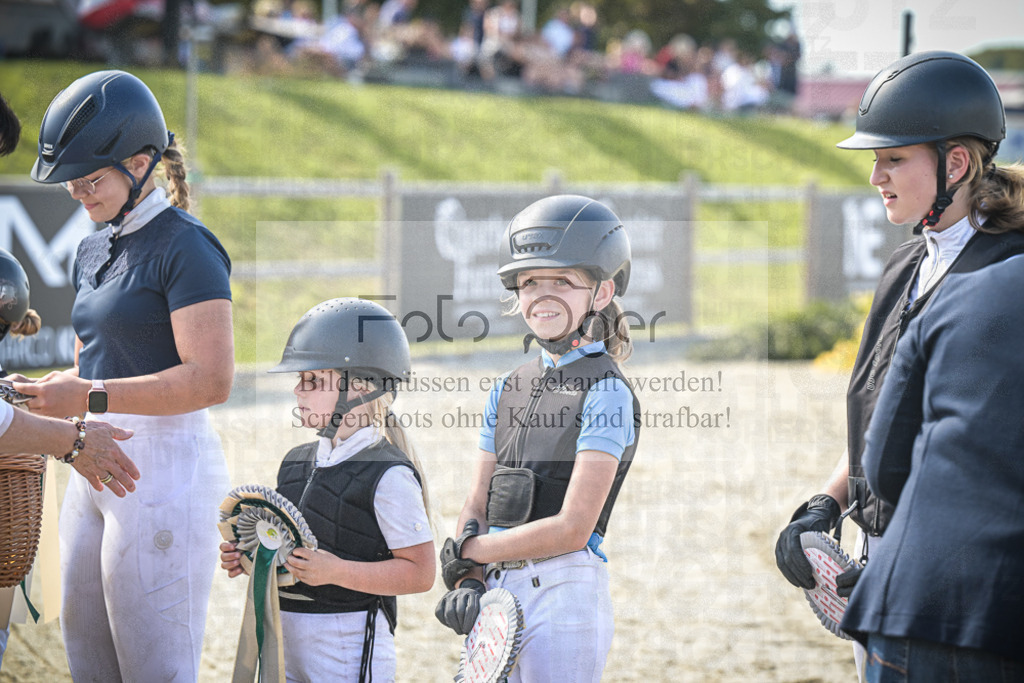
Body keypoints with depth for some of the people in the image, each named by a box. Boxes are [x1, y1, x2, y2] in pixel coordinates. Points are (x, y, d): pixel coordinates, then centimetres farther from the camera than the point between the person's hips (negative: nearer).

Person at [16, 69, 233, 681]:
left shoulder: (184, 248, -12)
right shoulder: (95, 250, 15)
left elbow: (212, 379, -19)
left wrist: (93, 399, -20)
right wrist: (37, 393, 3)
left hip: (167, 465, -9)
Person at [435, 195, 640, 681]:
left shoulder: (606, 394, -8)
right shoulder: (509, 389, 14)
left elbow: (572, 528, -14)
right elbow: (476, 505, 12)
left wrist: (467, 551, -7)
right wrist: (466, 581, -6)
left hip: (564, 592, -7)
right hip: (495, 593, 7)